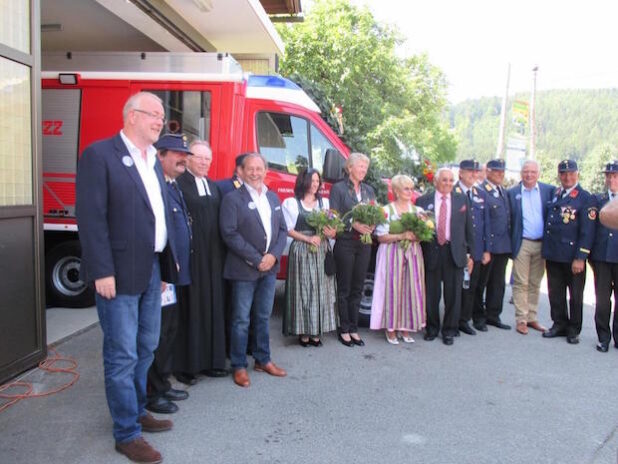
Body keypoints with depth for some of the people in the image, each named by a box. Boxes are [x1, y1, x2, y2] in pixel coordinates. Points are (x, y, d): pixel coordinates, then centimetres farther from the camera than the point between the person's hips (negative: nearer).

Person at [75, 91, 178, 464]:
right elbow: (91, 218, -15)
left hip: (152, 270, 8)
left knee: (146, 348, 18)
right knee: (122, 355, 1)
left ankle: (138, 411, 36)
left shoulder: (153, 161, 14)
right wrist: (102, 272, -19)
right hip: (120, 273, -8)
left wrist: (168, 262, 11)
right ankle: (127, 433, 15)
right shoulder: (100, 154, -10)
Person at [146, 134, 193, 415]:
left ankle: (163, 384, 31)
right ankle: (152, 393, 13)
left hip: (178, 275, 10)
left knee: (170, 332, 18)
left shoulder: (174, 186, 16)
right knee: (158, 334, 0)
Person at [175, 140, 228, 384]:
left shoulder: (213, 186, 17)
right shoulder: (178, 183, -6)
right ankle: (186, 364, 10)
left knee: (213, 305, 10)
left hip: (213, 255, 7)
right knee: (190, 307, -1)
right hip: (189, 254, -7)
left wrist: (222, 251, 8)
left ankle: (211, 360, 21)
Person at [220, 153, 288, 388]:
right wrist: (256, 260, -16)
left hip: (270, 267, 6)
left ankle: (263, 360, 28)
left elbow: (282, 230, 10)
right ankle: (239, 366, 15)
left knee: (263, 317, 15)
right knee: (241, 320, 2)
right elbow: (230, 234, -14)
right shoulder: (233, 198, -7)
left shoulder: (273, 198, 12)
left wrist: (273, 256, -7)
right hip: (244, 270, -5)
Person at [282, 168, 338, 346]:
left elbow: (332, 228, 12)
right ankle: (303, 332, 4)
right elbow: (289, 230, -3)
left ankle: (316, 331, 12)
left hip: (322, 251, 4)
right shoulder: (291, 203, 2)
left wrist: (331, 233, -12)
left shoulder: (325, 202, 14)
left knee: (321, 290, 4)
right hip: (301, 251, -4)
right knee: (303, 290, -2)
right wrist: (308, 239, -15)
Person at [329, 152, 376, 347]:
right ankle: (344, 330, 13)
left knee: (357, 289, 10)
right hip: (345, 243, -5)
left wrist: (372, 225, -8)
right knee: (344, 289, 4)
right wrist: (353, 224, -20)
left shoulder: (369, 190, 13)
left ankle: (353, 329, 19)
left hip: (364, 244, 5)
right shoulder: (338, 188, -2)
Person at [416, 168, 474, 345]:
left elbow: (468, 228, 8)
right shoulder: (423, 201, 3)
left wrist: (470, 253, 6)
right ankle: (432, 328, 25)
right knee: (431, 294, 8)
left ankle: (449, 330, 20)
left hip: (455, 252, 1)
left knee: (453, 294, 6)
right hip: (431, 251, -1)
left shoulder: (462, 199, 8)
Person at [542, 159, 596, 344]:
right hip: (552, 254, 5)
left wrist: (580, 258, -16)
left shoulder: (586, 198, -7)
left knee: (575, 295, 8)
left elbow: (587, 231, -11)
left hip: (573, 257, -5)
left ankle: (574, 329, 21)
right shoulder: (553, 194, 10)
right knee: (555, 293, 12)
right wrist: (546, 249, 10)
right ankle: (559, 324, 27)